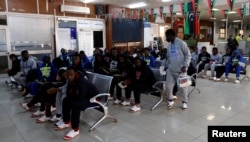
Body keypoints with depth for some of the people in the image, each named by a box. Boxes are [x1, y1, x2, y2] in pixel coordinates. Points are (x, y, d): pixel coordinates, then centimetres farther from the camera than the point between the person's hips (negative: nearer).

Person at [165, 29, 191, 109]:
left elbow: (188, 55, -11)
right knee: (168, 86, 4)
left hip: (181, 70, -6)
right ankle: (170, 100, 25)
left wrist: (185, 65, -19)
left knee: (182, 86, 5)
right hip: (171, 70, 6)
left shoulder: (181, 43, -10)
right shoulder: (169, 45, 12)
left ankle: (184, 102, 24)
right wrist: (167, 66, 18)